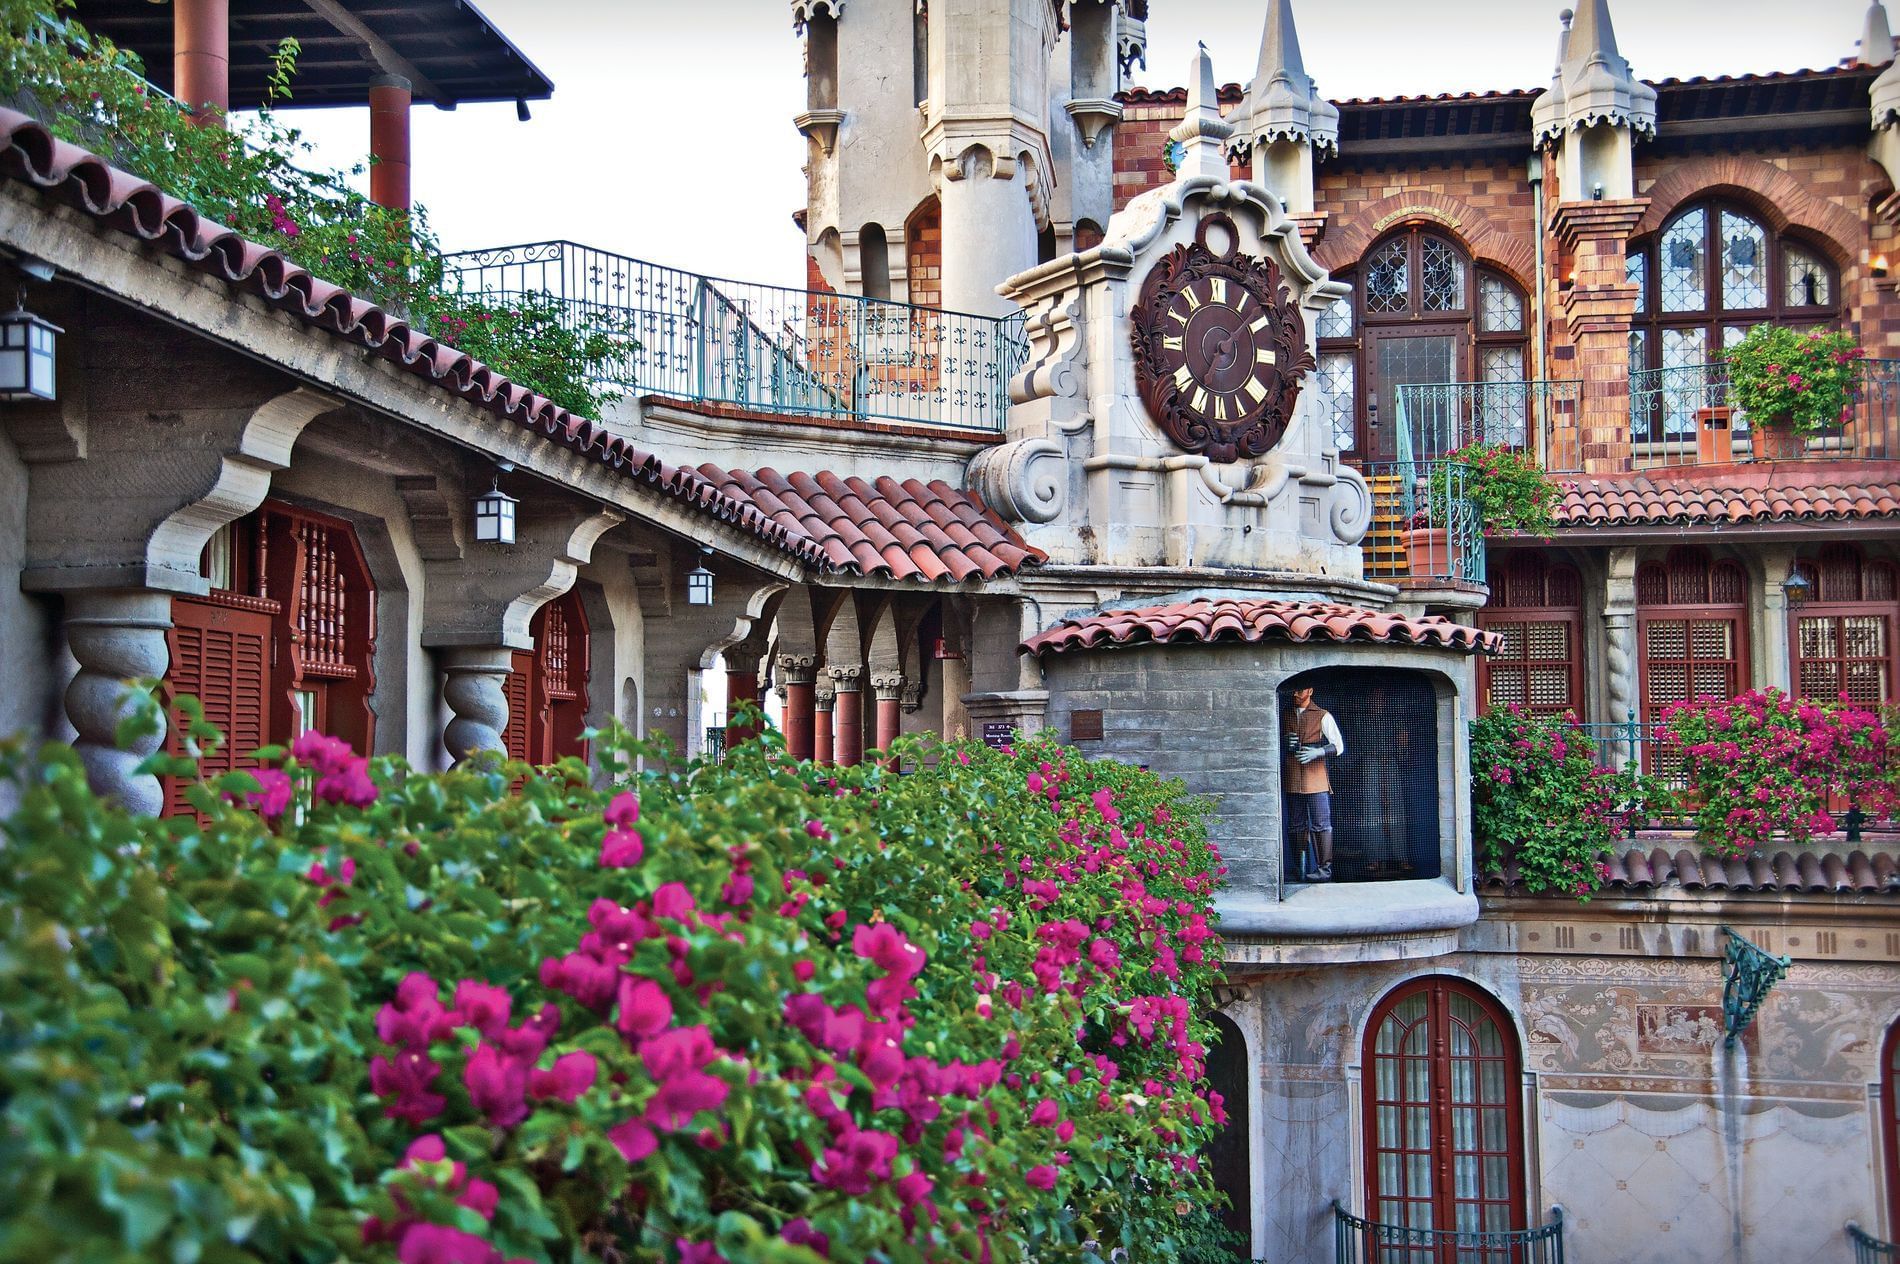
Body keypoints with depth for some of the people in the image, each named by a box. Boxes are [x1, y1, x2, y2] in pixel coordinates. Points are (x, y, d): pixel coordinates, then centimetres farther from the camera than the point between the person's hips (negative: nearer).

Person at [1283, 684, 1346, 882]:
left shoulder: (1323, 716, 2)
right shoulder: (1285, 717, 17)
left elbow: (1338, 746, 0)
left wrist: (1317, 752, -17)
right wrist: (1284, 743, 3)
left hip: (1315, 777, -5)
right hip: (1292, 779, 5)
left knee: (1321, 825, -8)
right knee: (1296, 826, 7)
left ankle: (1324, 869, -8)